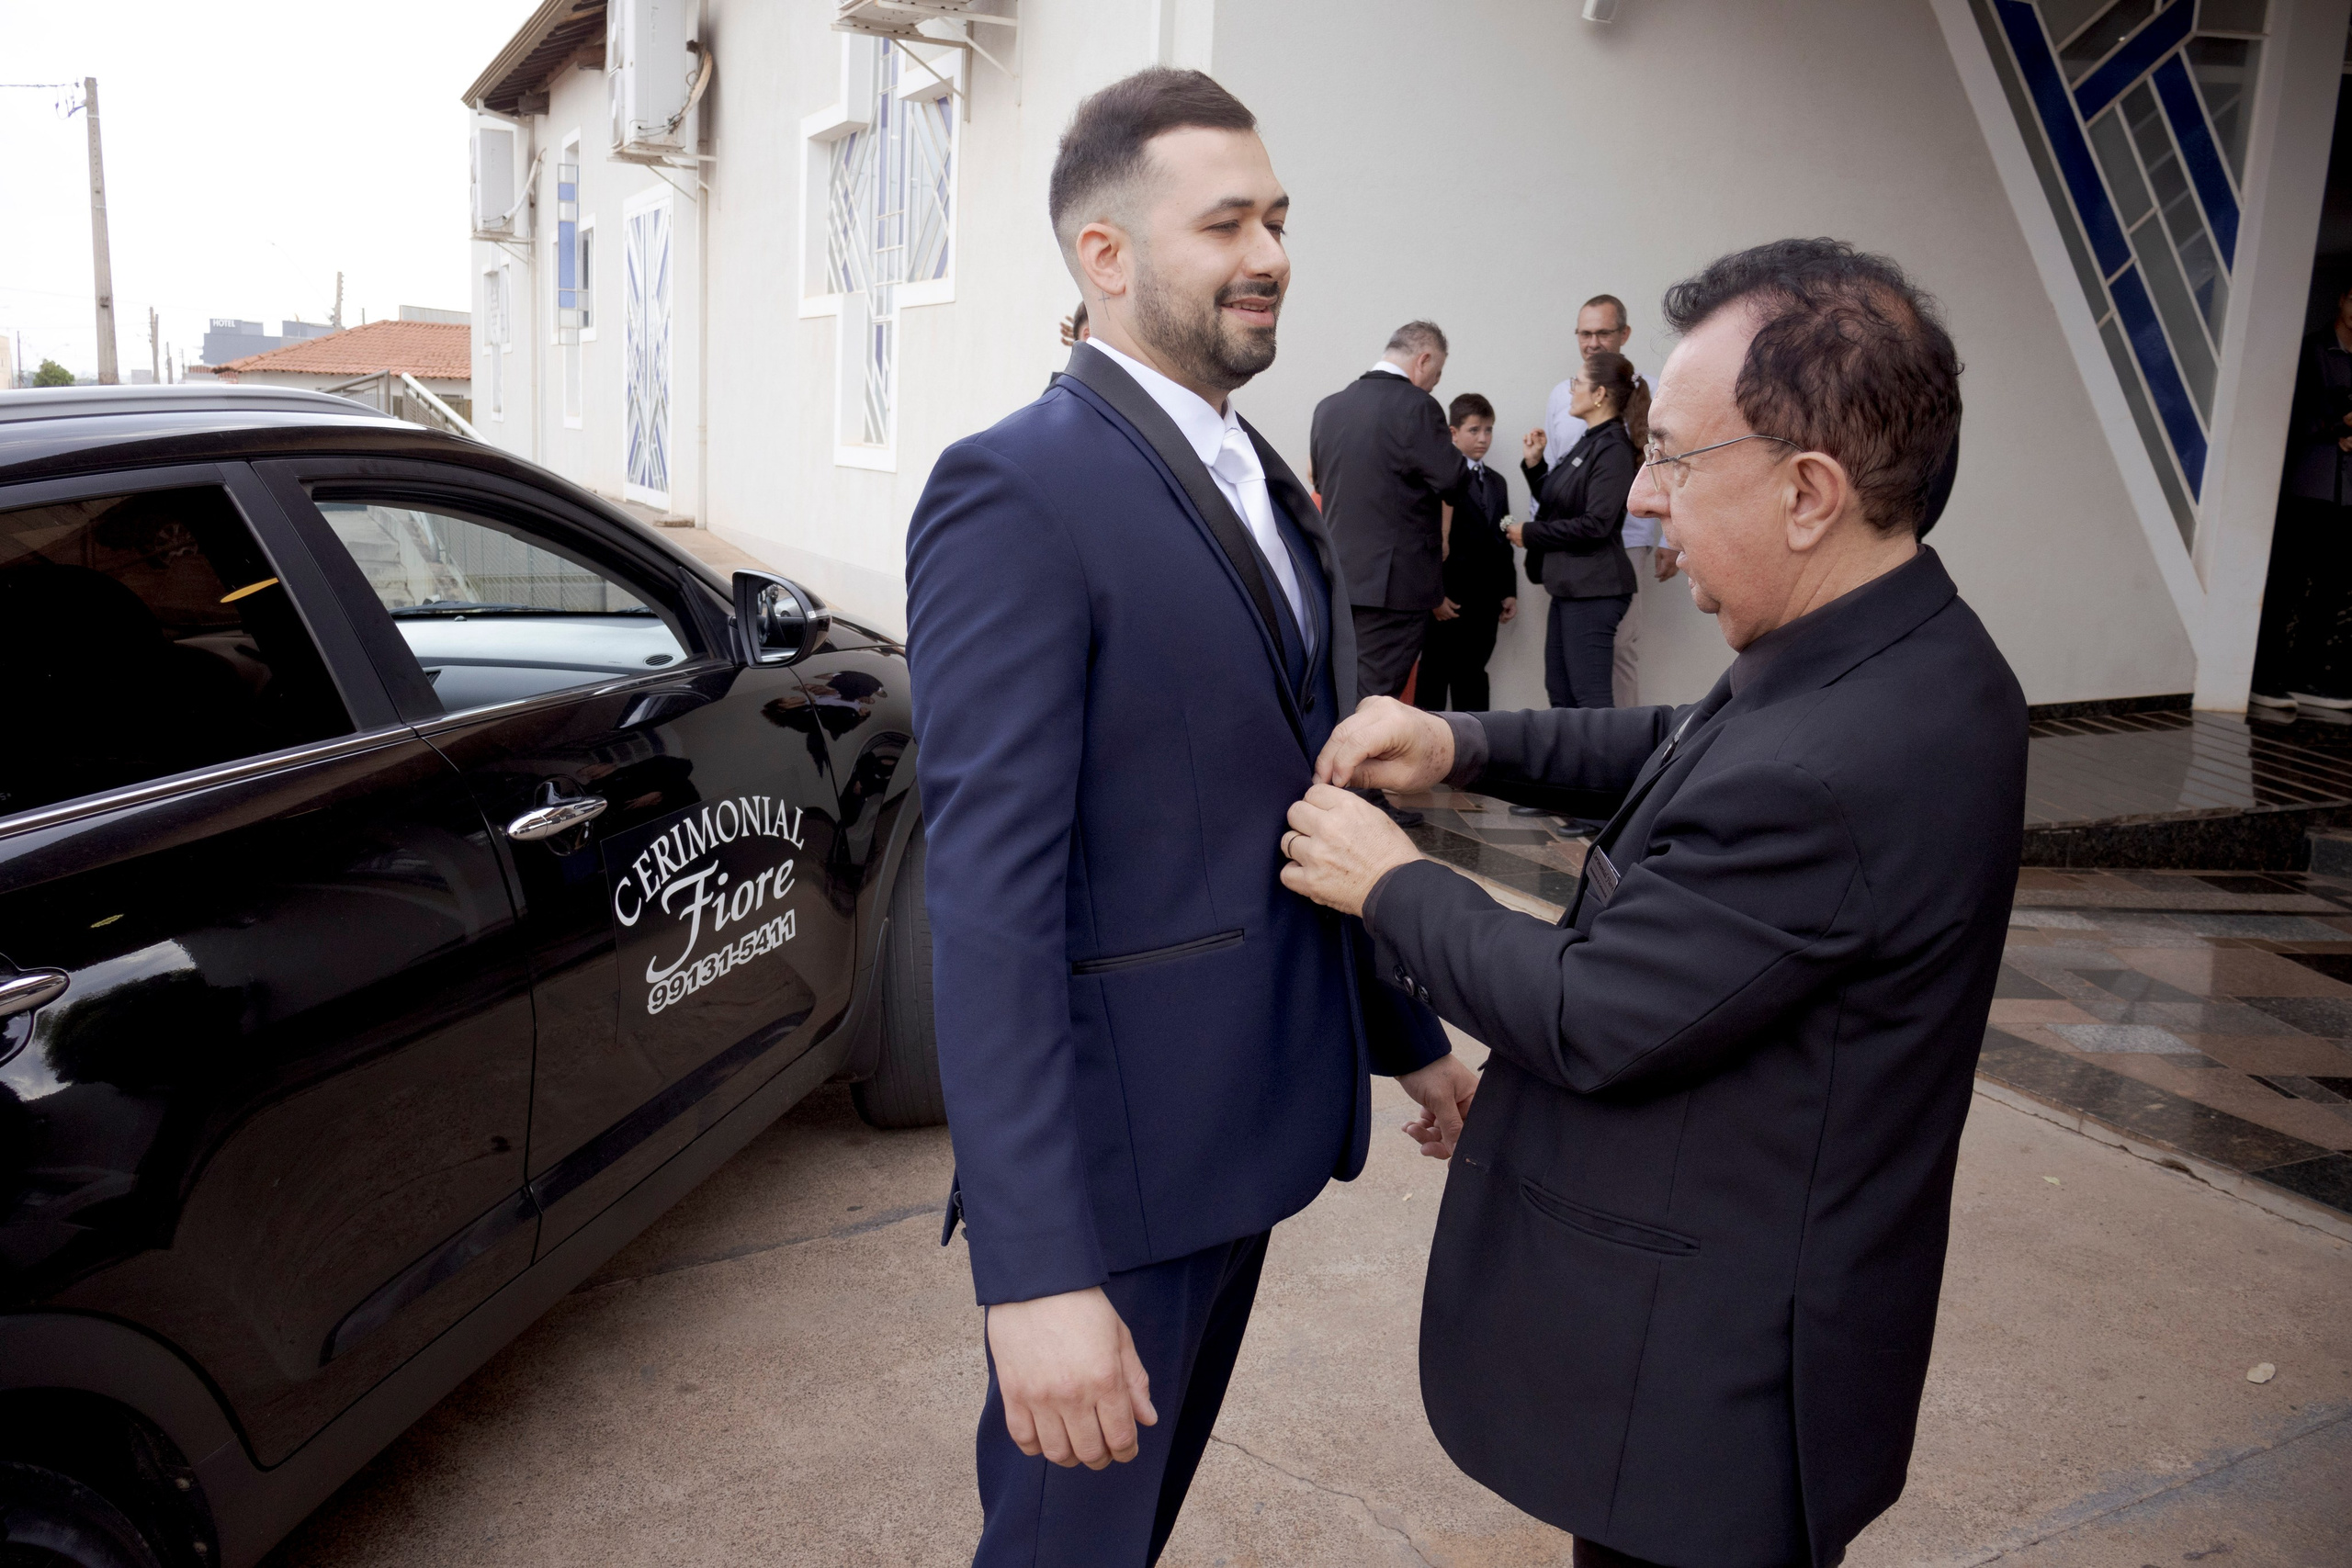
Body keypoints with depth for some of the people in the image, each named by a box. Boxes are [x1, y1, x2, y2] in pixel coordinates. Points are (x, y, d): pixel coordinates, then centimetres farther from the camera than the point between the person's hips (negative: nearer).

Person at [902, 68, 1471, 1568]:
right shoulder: (1017, 491, -19)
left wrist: (1409, 1031, 19)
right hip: (1114, 1156, -8)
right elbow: (989, 894, -25)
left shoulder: (1265, 485, 9)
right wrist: (1036, 1271, -27)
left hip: (1247, 1118, 8)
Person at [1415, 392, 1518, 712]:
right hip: (1448, 599, -7)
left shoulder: (1496, 483, 18)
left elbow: (1503, 541, 18)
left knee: (1472, 676, 12)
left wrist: (1509, 591, 12)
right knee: (1434, 678, 1)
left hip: (1485, 600, 7)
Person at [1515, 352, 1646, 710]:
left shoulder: (1614, 449, -14)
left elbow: (1596, 523, -21)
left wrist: (1530, 533, -13)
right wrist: (1535, 462, 7)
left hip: (1593, 589, -10)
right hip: (1570, 585, 10)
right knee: (1559, 692, 14)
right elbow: (1554, 504, 19)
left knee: (1590, 697, -10)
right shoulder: (1588, 442, 15)